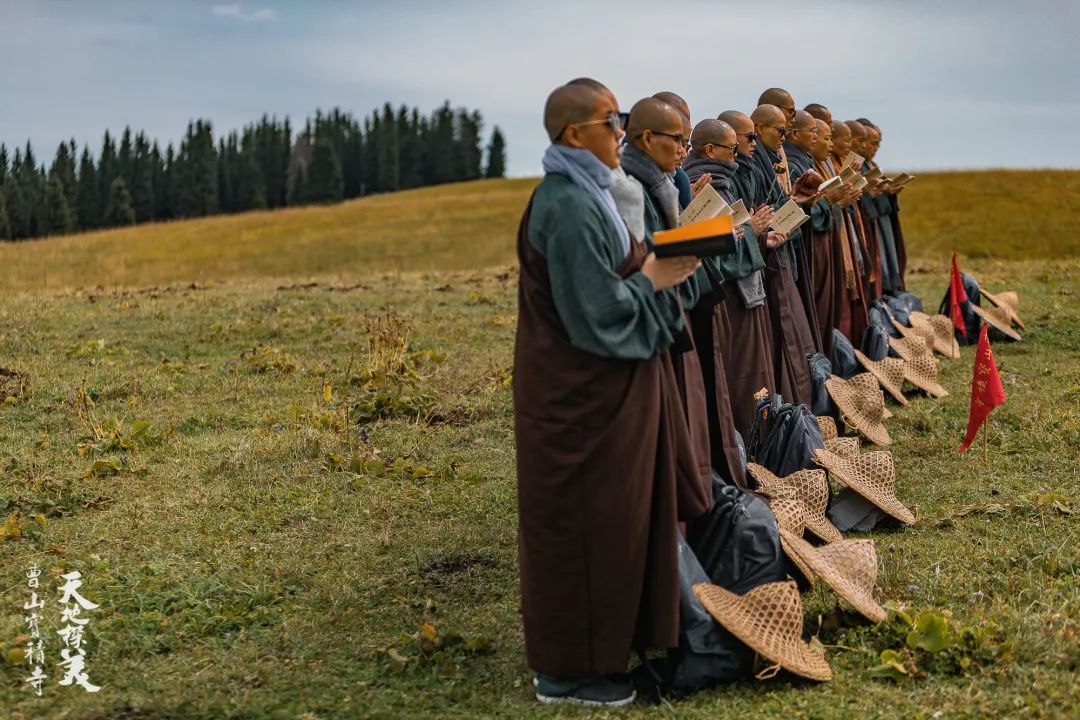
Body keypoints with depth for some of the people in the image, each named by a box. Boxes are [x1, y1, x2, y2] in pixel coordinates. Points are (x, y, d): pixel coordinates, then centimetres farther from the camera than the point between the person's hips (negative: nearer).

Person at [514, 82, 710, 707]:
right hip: (582, 392, -10)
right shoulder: (568, 206, -22)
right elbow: (597, 310, -24)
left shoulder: (585, 193, 9)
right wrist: (651, 279, -10)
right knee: (582, 521, 1)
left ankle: (604, 635, 31)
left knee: (615, 512, 18)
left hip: (602, 385, 10)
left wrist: (650, 269, 3)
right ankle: (568, 670, 14)